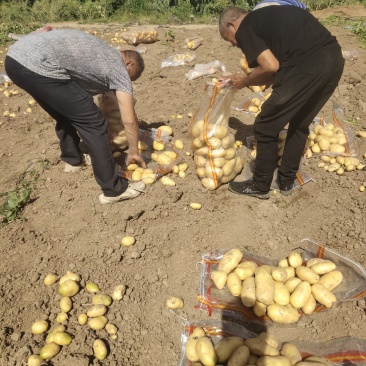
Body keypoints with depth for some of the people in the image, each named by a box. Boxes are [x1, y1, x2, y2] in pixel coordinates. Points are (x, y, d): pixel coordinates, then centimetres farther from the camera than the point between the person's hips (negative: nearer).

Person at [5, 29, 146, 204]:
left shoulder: (101, 53, 28)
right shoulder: (118, 68, 6)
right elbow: (129, 120, 5)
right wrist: (133, 152, 16)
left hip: (15, 57, 9)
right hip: (39, 67, -9)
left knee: (66, 115, 27)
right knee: (93, 123, -1)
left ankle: (72, 160, 44)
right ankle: (114, 189, 4)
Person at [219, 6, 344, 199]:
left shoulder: (245, 29, 4)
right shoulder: (266, 17, 29)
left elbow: (271, 67, -7)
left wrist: (246, 80, 10)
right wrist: (248, 80, 26)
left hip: (308, 66, -9)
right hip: (335, 59, 9)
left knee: (266, 127, 7)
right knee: (300, 124, 23)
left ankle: (260, 186, 21)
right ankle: (286, 181, 35)